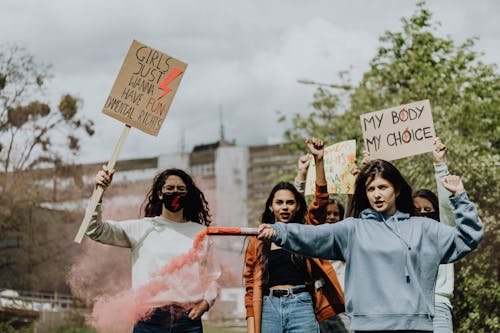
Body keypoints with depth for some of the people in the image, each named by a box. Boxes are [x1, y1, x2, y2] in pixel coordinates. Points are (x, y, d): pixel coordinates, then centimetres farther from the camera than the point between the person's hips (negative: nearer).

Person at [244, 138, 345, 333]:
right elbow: (252, 287, 8)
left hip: (301, 305, -1)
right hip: (268, 307, 1)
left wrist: (319, 159, -16)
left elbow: (321, 198, -4)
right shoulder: (258, 242, 11)